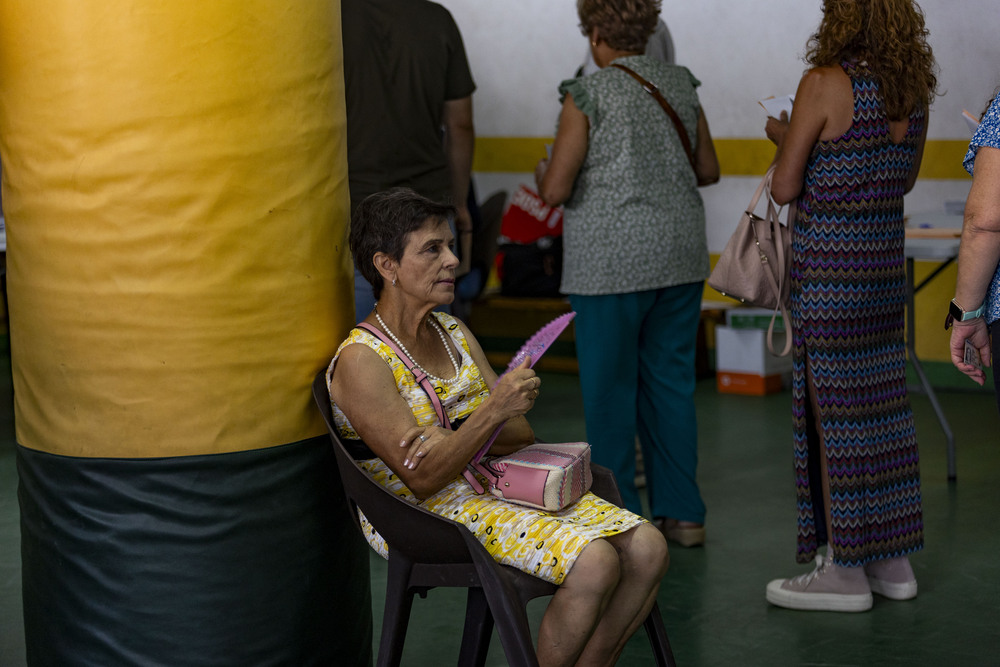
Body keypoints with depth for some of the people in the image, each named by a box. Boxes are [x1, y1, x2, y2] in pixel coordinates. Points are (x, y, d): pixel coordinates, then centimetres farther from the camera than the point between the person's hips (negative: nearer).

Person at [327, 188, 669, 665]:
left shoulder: (455, 333, 11)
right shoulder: (361, 361, -13)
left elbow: (520, 437, 7)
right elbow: (422, 479, -17)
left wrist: (448, 440, -15)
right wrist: (491, 412, -27)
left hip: (499, 482, 8)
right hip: (433, 515, -8)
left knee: (647, 549, -11)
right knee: (594, 563, -27)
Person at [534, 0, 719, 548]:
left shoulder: (586, 97, -11)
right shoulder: (681, 85, 6)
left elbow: (555, 190, -14)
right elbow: (708, 170, 13)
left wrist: (543, 174, 8)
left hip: (612, 264, -5)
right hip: (679, 256, 6)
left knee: (609, 387, 4)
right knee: (670, 381, 12)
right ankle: (682, 513, 16)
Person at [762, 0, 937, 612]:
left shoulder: (826, 84, -14)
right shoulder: (914, 88, 6)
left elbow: (785, 189, -11)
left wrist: (785, 141, 10)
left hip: (829, 262, -7)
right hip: (886, 257, 7)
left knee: (833, 406, 0)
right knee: (881, 401, 13)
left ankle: (847, 569, 6)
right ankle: (892, 559, 21)